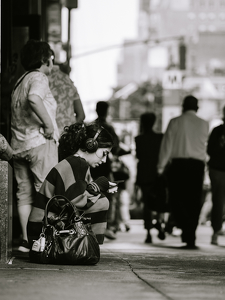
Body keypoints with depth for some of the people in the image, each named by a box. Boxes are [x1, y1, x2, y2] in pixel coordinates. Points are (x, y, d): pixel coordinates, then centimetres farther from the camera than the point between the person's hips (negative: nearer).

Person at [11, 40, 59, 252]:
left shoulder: (20, 81, 19)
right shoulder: (39, 78, -8)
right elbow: (34, 99, -30)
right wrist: (49, 125, -24)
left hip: (18, 145, 8)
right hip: (40, 142, -8)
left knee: (24, 194, 7)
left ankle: (26, 240, 4)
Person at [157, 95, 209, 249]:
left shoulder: (175, 122, 0)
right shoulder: (204, 124, 6)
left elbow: (167, 145, 1)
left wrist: (161, 166, 6)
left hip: (178, 163, -2)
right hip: (198, 164, 2)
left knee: (176, 198, 4)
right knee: (194, 202, 6)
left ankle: (185, 226, -20)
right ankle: (191, 238, 5)